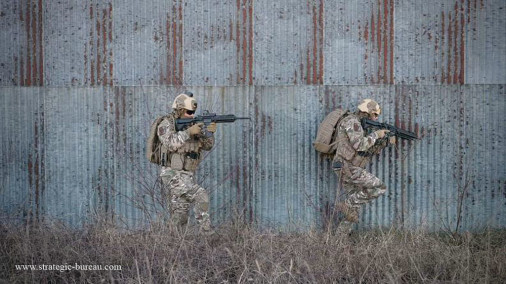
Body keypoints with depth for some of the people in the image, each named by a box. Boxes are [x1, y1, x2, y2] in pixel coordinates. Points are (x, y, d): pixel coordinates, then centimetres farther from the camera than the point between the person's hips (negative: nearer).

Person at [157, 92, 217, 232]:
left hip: (188, 176, 7)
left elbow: (207, 145, 5)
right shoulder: (166, 124, -6)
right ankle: (205, 232, -16)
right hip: (173, 175, -7)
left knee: (180, 218, 9)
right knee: (201, 196, -21)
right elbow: (170, 143, -23)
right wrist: (188, 132, -27)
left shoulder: (192, 124, 12)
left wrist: (209, 132, -13)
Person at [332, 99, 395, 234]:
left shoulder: (359, 126, 22)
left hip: (346, 169, 10)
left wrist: (387, 141, 9)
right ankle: (348, 205, -7)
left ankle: (342, 234, 15)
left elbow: (371, 150, 21)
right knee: (380, 188, -11)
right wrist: (376, 134, -9)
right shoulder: (352, 121, -10)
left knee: (354, 203, 13)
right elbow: (360, 145, -22)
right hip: (348, 168, -10)